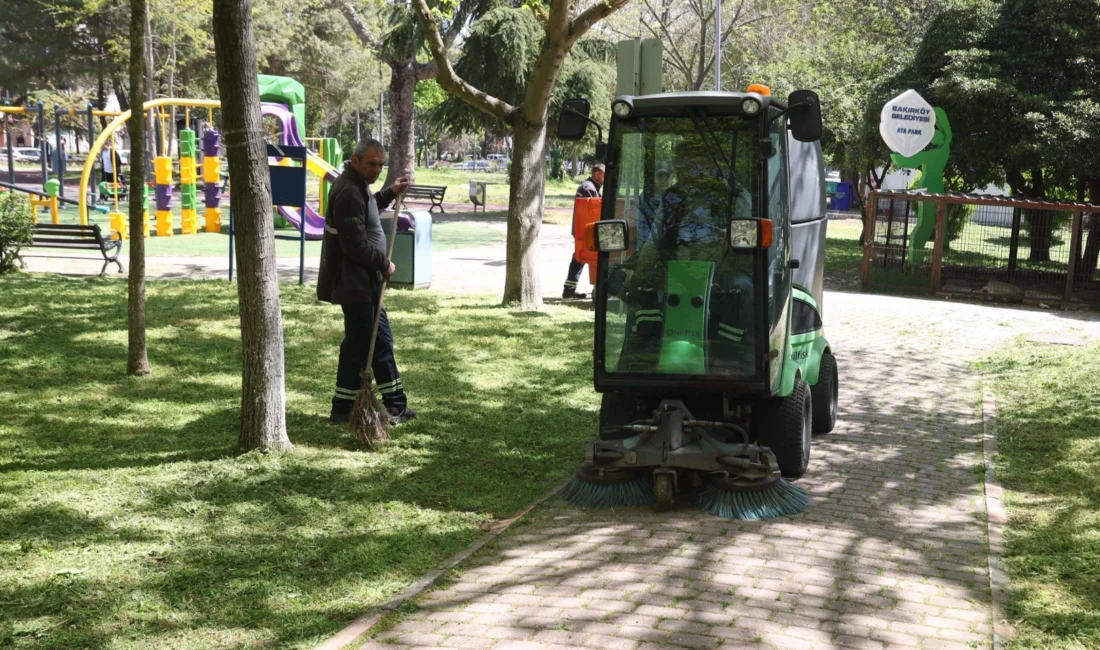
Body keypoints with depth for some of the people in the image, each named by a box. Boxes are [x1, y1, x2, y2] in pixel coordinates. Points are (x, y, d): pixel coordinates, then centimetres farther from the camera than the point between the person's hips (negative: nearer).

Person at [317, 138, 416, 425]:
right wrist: (384, 264, -11)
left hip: (365, 277, 11)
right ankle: (342, 409, 7)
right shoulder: (348, 192, -22)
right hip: (354, 280, -11)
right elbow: (356, 245, -25)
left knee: (381, 339, 14)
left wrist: (390, 193, 17)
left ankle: (395, 405, 21)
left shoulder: (358, 185, 12)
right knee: (358, 342, -3)